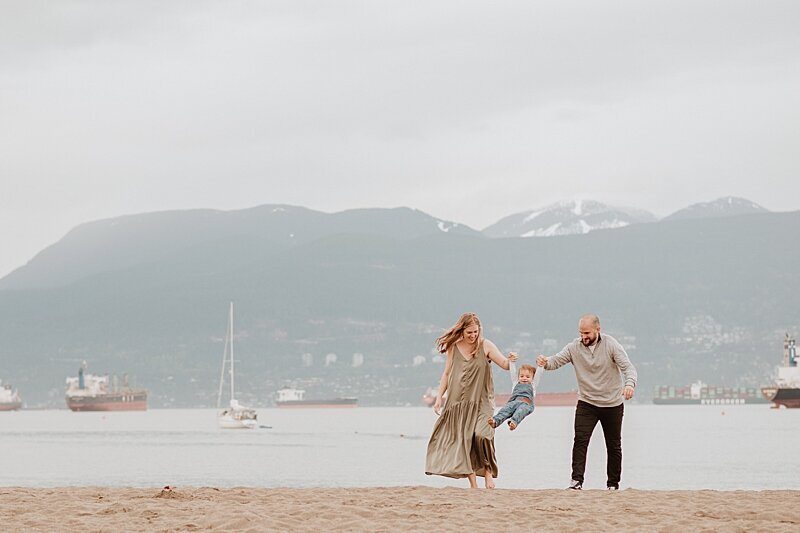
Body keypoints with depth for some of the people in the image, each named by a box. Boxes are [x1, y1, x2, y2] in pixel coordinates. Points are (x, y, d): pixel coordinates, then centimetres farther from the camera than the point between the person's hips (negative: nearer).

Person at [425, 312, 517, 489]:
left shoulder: (486, 346, -2)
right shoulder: (453, 348, 5)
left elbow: (504, 365, -8)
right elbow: (447, 374, 14)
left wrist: (510, 360, -30)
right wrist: (439, 397, 9)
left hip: (481, 402, -3)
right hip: (458, 402, 3)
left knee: (480, 436, -23)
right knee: (462, 441, -1)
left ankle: (488, 471, -2)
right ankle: (473, 484, 3)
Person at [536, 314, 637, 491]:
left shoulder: (611, 345, -11)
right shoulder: (574, 347, -4)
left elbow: (628, 367, -17)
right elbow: (556, 361, -10)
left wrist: (629, 383, -38)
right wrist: (545, 362, -36)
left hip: (612, 403, -1)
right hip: (586, 403, 1)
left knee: (614, 445, 9)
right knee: (580, 440, -16)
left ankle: (613, 483, 22)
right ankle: (577, 481, -20)